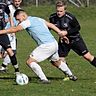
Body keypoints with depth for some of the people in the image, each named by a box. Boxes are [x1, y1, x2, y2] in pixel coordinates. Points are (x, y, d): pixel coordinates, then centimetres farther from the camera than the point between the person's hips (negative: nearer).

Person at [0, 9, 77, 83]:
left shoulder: (27, 22, -7)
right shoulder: (38, 19, 18)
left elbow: (15, 29, -17)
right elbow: (50, 25, 20)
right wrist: (59, 32, 21)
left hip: (46, 46, -9)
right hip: (54, 44, 9)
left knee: (30, 61, -8)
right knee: (56, 62, 32)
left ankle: (44, 79, -15)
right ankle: (71, 76, 45)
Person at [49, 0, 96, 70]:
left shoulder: (70, 17, -25)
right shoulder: (52, 18, -13)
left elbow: (78, 28, -14)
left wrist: (66, 32, -24)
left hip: (75, 39, -4)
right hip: (63, 40, 4)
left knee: (87, 56, -3)